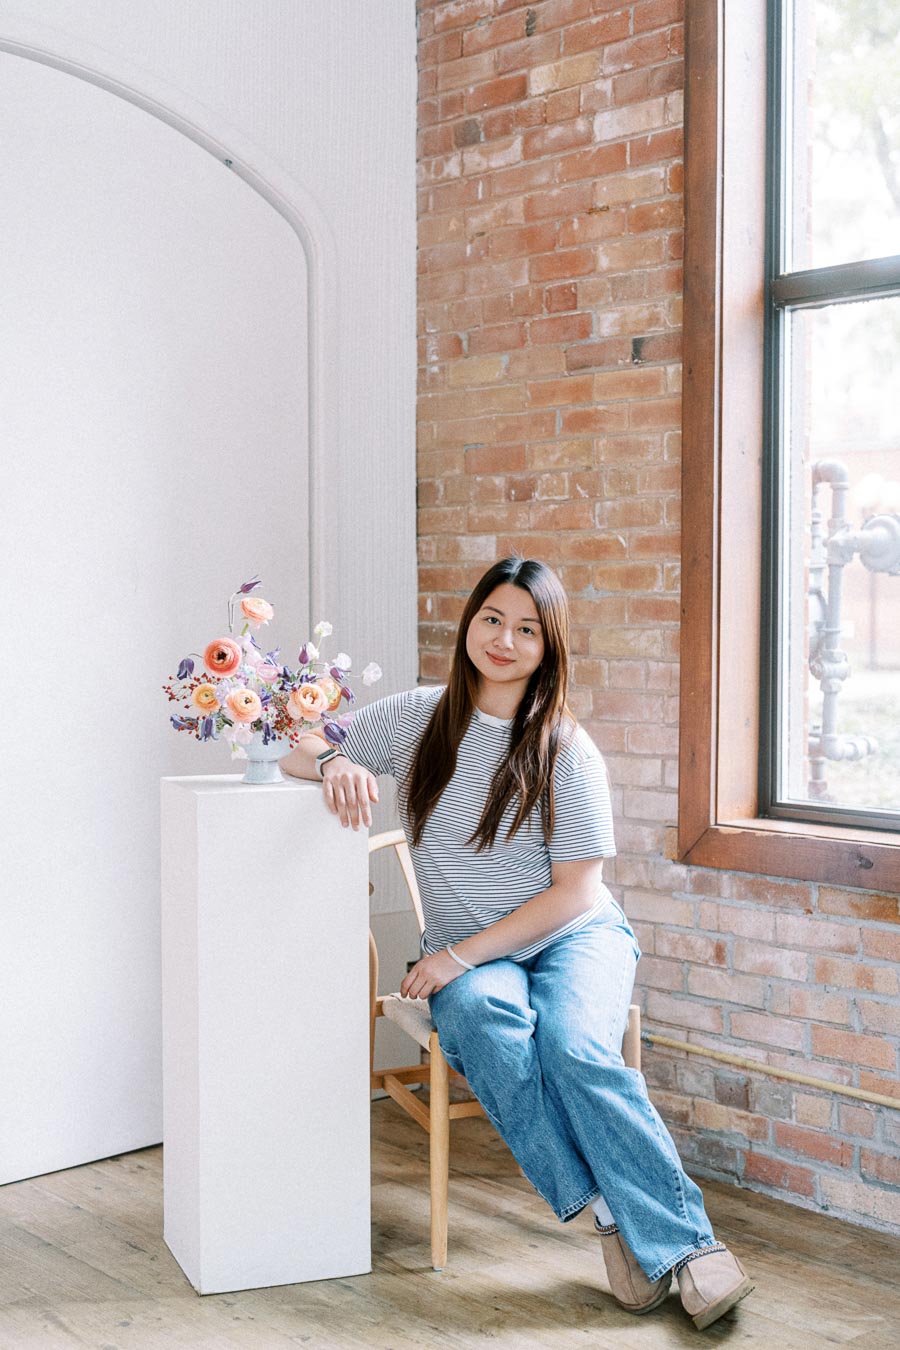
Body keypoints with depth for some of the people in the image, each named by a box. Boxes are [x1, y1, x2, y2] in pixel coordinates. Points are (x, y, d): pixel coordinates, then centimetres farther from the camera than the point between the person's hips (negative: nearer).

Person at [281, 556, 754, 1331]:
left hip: (576, 937, -1)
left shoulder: (567, 751, -6)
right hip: (469, 958, 2)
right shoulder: (419, 720, 2)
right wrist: (334, 763, -15)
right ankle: (605, 1211, -30)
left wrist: (461, 954, -15)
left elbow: (575, 891, -7)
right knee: (483, 1016, -34)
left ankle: (687, 1242, -26)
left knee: (574, 1045, -33)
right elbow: (295, 757, 11)